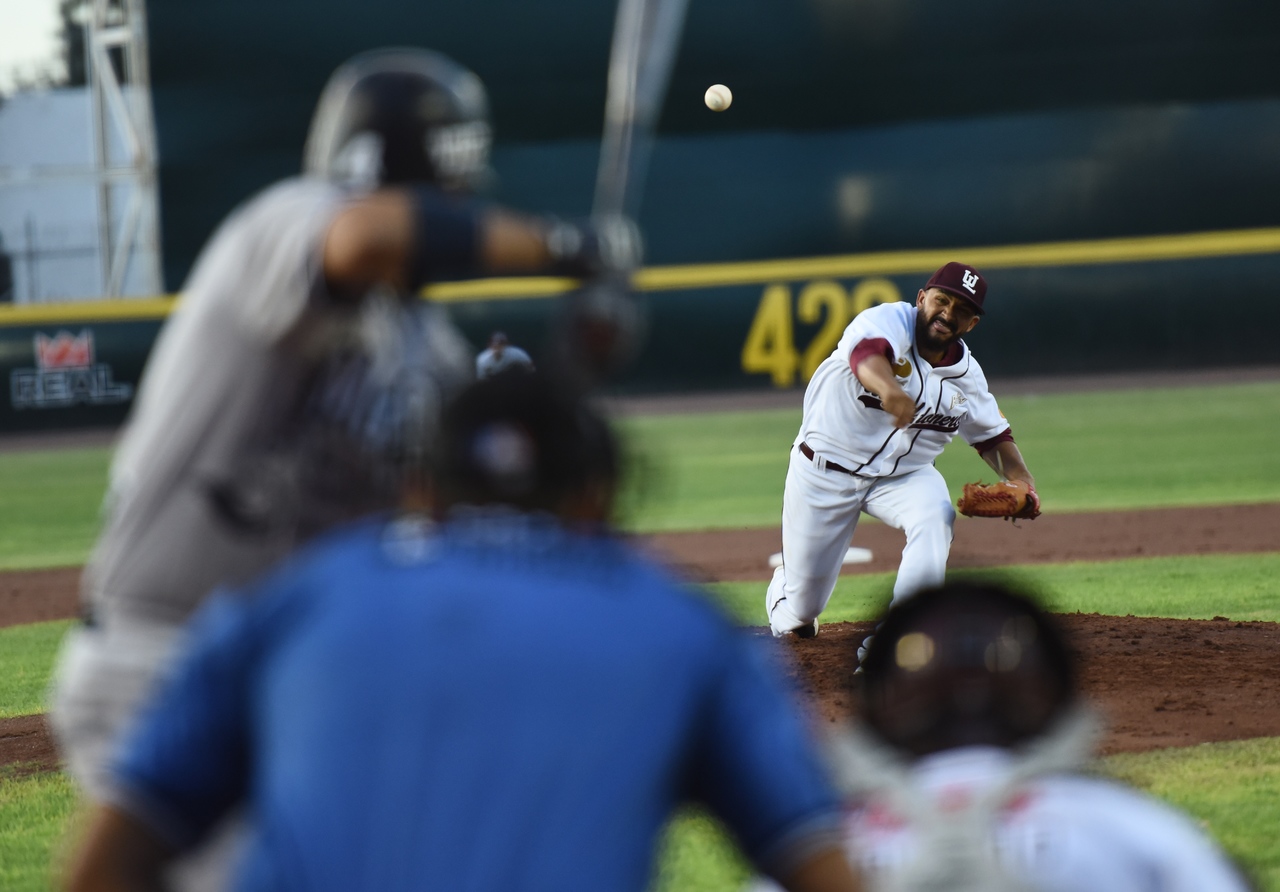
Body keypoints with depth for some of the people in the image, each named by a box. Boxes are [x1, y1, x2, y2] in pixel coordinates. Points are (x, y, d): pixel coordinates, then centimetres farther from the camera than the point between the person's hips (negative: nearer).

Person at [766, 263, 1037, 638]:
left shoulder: (967, 375, -4)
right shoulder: (887, 321, -22)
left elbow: (993, 437, 10)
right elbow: (868, 353, -46)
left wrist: (1020, 478, -10)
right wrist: (889, 389, -69)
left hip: (904, 474, 4)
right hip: (826, 468, -4)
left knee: (935, 516, -32)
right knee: (801, 610, 3)